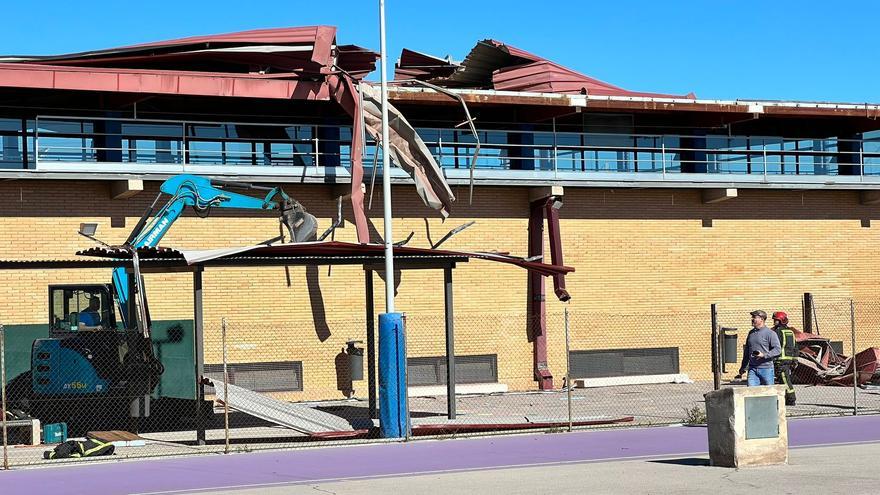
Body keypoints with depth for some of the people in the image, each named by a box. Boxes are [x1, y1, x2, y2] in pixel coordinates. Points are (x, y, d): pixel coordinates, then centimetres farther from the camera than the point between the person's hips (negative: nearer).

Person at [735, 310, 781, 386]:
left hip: (766, 369, -5)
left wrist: (764, 355, -22)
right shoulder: (751, 333, 15)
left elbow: (777, 350, -11)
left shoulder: (770, 333, -5)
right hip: (752, 369, 5)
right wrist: (743, 367, 23)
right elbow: (747, 352, 23)